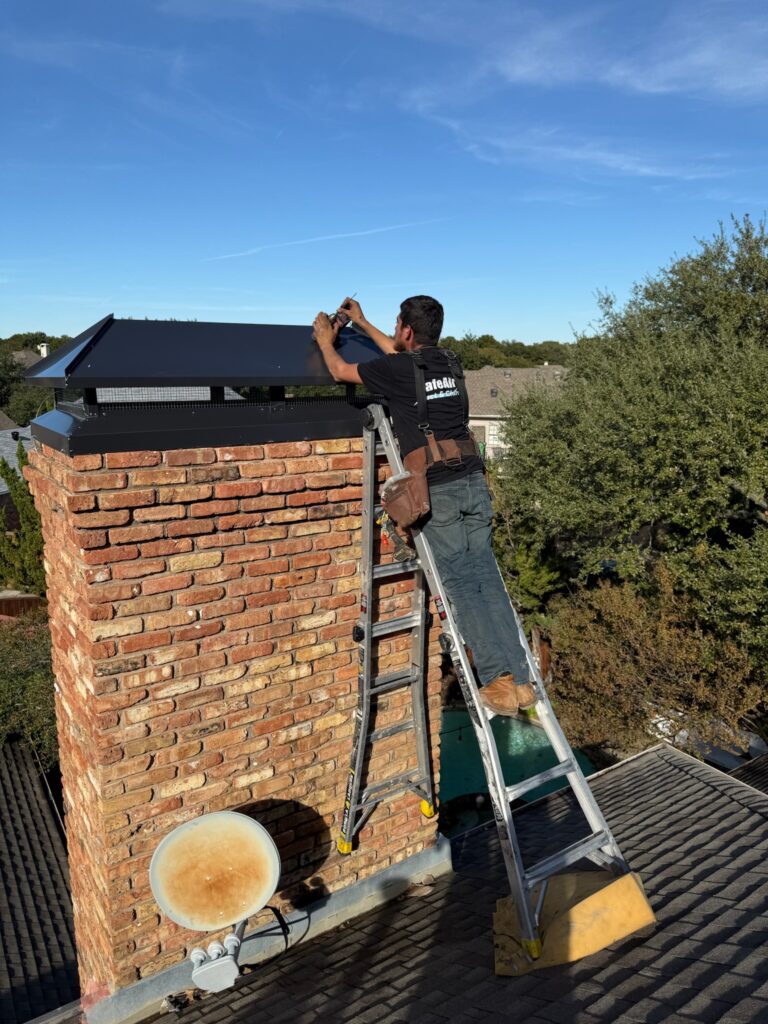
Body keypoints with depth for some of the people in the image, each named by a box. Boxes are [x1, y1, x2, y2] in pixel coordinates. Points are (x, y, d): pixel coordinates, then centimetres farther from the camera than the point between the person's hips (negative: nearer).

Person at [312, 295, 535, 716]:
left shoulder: (396, 370, -3)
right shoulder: (446, 363, 16)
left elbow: (340, 371, 15)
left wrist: (326, 339, 35)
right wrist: (362, 324, 48)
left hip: (437, 490, -6)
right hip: (472, 481, 6)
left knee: (463, 585, -2)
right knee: (487, 579, 6)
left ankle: (499, 682, 0)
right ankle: (520, 679, 8)